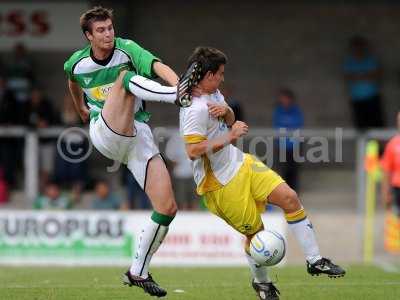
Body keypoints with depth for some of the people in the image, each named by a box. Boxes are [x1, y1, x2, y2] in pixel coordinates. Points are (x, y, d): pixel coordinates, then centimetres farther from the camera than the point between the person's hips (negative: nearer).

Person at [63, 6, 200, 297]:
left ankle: (138, 272, 7)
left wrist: (177, 82, -43)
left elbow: (157, 66, -22)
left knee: (167, 207, -9)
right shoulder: (76, 63, 6)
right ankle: (177, 97, -56)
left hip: (138, 135, 1)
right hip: (104, 132, -1)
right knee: (125, 77, -27)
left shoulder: (126, 49, -1)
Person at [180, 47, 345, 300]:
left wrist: (226, 112, -7)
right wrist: (230, 137, -24)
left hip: (240, 163, 9)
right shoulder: (195, 109, -25)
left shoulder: (213, 94, 5)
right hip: (221, 183, -9)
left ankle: (314, 260, 4)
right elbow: (193, 151, -31)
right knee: (255, 231, -1)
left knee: (289, 197, -3)